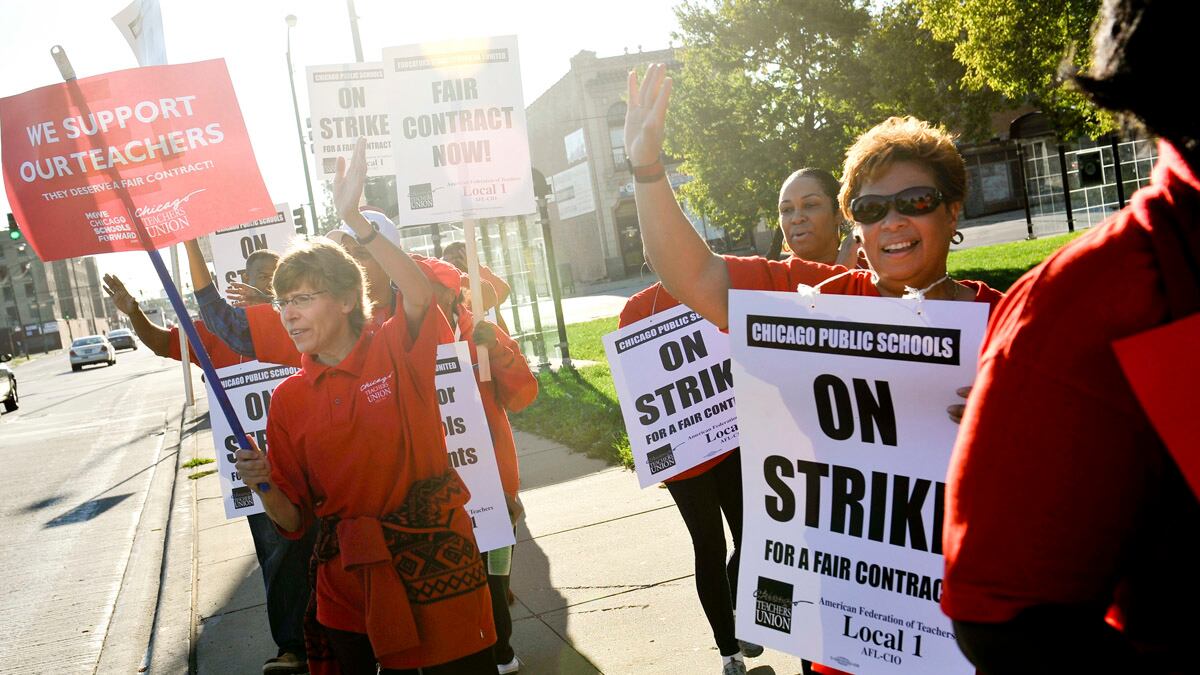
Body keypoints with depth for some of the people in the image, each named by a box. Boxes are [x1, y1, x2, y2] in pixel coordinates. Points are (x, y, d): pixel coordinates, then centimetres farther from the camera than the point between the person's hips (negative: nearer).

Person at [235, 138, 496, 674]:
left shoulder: (395, 353, -4)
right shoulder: (288, 399, 3)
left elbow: (419, 294, -27)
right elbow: (294, 519, 6)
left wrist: (353, 217, -36)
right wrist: (263, 485, -16)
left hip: (437, 568, -3)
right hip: (348, 585, 3)